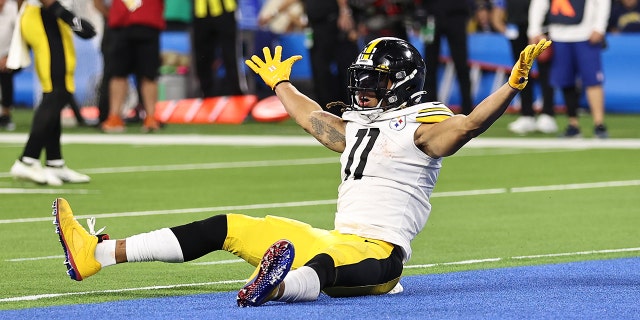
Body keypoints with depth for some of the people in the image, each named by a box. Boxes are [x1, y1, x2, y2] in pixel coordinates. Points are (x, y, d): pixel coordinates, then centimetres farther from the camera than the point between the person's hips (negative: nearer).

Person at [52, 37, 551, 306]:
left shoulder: (420, 127, -3)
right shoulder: (355, 131, 22)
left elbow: (471, 123, -20)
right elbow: (311, 116, 41)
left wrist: (513, 84, -33)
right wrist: (280, 85, 58)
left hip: (377, 254, -8)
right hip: (336, 241, 9)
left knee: (322, 267, -44)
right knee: (225, 229, 5)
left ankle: (275, 286, -82)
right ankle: (97, 253, 2)